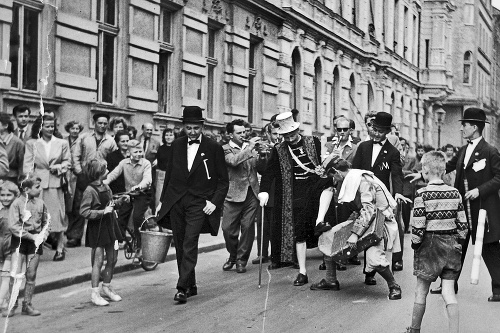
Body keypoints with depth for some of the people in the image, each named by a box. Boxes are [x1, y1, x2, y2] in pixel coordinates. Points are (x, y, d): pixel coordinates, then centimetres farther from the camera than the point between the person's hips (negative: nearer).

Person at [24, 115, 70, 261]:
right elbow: (28, 165, 2)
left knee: (57, 215, 0)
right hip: (37, 183, 0)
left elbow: (67, 162, 13)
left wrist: (59, 167, -8)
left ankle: (60, 248, 8)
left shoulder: (62, 143, 9)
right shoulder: (31, 144, 7)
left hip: (55, 183, 0)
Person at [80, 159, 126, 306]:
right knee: (98, 261, -5)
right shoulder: (90, 190, -15)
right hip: (97, 228, -7)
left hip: (110, 225, 8)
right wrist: (103, 212, -22)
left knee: (112, 259, 11)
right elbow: (84, 211, -20)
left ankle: (106, 287, 28)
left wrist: (119, 201, 10)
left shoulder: (106, 187, 9)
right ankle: (95, 293, 4)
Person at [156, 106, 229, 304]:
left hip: (199, 203, -4)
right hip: (175, 201, 4)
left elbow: (223, 180, 2)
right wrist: (162, 200, 13)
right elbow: (169, 174, 16)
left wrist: (215, 202, -8)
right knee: (180, 247, 7)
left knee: (190, 245, -15)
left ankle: (182, 288, -16)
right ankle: (191, 285, 19)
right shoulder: (176, 146, 9)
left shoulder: (214, 148, -1)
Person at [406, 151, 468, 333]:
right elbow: (463, 224, 2)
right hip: (451, 245, 4)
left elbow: (418, 226, -14)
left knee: (421, 290, 11)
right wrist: (458, 243, 13)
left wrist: (415, 244, -1)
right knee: (448, 291, 6)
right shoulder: (455, 193, 1)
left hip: (429, 244, -3)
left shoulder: (422, 194, -12)